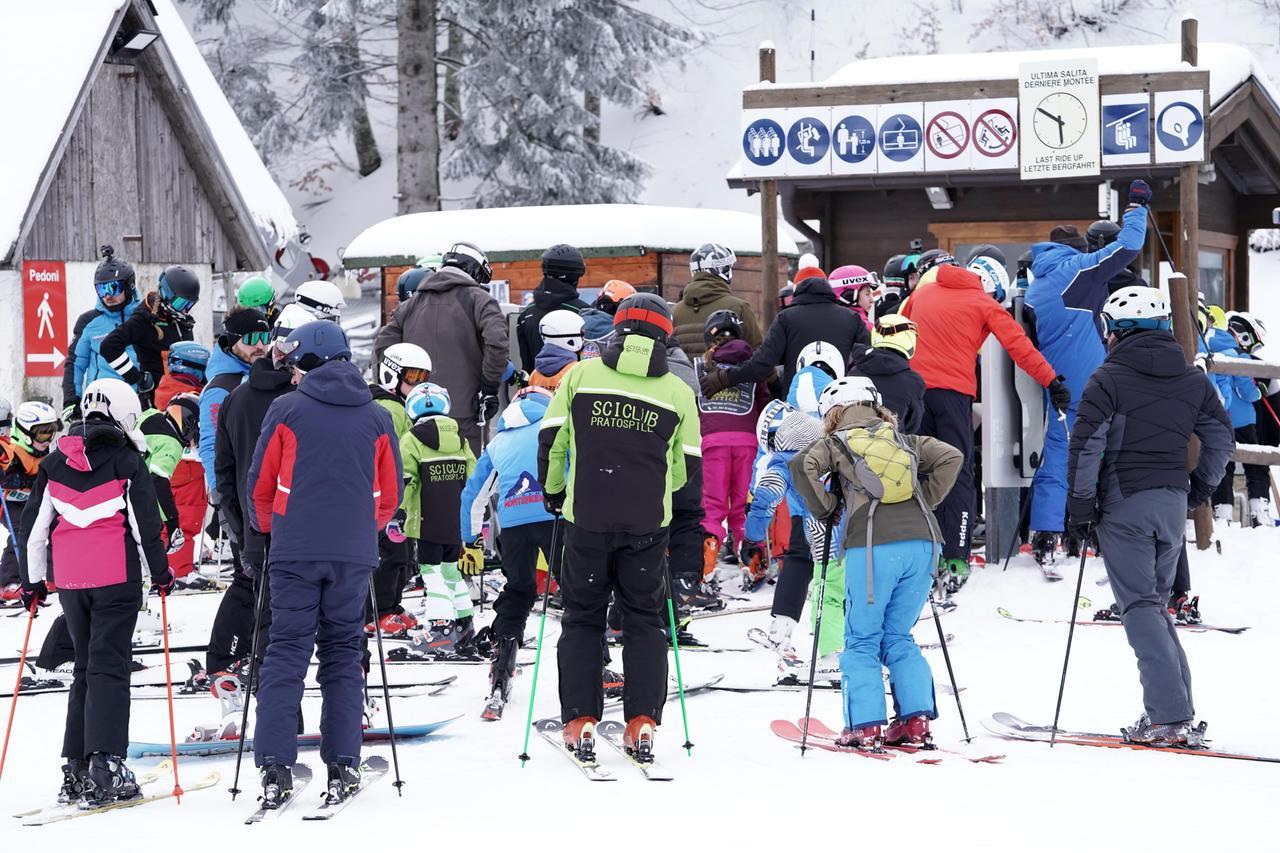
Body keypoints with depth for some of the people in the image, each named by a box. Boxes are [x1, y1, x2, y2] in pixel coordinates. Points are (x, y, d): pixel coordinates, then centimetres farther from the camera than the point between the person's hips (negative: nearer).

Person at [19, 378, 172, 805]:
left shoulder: (55, 463, 9)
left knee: (85, 669, 14)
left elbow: (34, 526, 11)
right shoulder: (127, 461, -5)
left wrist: (32, 580, 19)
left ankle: (76, 769, 10)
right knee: (109, 668, -5)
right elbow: (146, 524, -7)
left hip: (70, 581, 5)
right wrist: (160, 573, 5)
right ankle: (106, 765, -15)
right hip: (117, 578, -5)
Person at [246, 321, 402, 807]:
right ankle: (342, 766, 4)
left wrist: (269, 531, 21)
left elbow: (260, 487, 4)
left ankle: (275, 767, -6)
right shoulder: (377, 418, 7)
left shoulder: (287, 411, -2)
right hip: (354, 553, 2)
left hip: (294, 550, -2)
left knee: (286, 651, 1)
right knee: (343, 654, 9)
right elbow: (390, 496, 13)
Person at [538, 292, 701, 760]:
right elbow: (687, 468, 11)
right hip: (647, 524, 0)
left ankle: (580, 721, 6)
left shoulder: (581, 376, 3)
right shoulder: (678, 392, 5)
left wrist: (553, 492, 22)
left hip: (587, 517, 0)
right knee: (644, 621, 12)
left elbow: (550, 442, 5)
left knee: (582, 619, 12)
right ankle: (642, 723, 3)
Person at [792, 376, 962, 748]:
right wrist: (925, 500, 19)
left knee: (862, 640, 7)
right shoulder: (903, 440, 22)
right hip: (921, 542, 4)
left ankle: (864, 725, -2)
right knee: (899, 637, 17)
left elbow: (802, 465, -6)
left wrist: (825, 510, 6)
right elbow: (951, 457, 15)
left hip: (872, 546, -4)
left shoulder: (836, 443, 12)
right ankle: (917, 718, 7)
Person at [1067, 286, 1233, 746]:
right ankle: (1177, 711, 9)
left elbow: (1086, 445, -13)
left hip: (1124, 503, -6)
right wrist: (1200, 485, 28)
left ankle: (1169, 715, -16)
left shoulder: (1109, 378, -8)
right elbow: (1222, 438, 16)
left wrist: (1080, 505, -6)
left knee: (1139, 605, -6)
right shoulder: (1193, 380, 10)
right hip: (1173, 505, 6)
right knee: (1156, 602, 16)